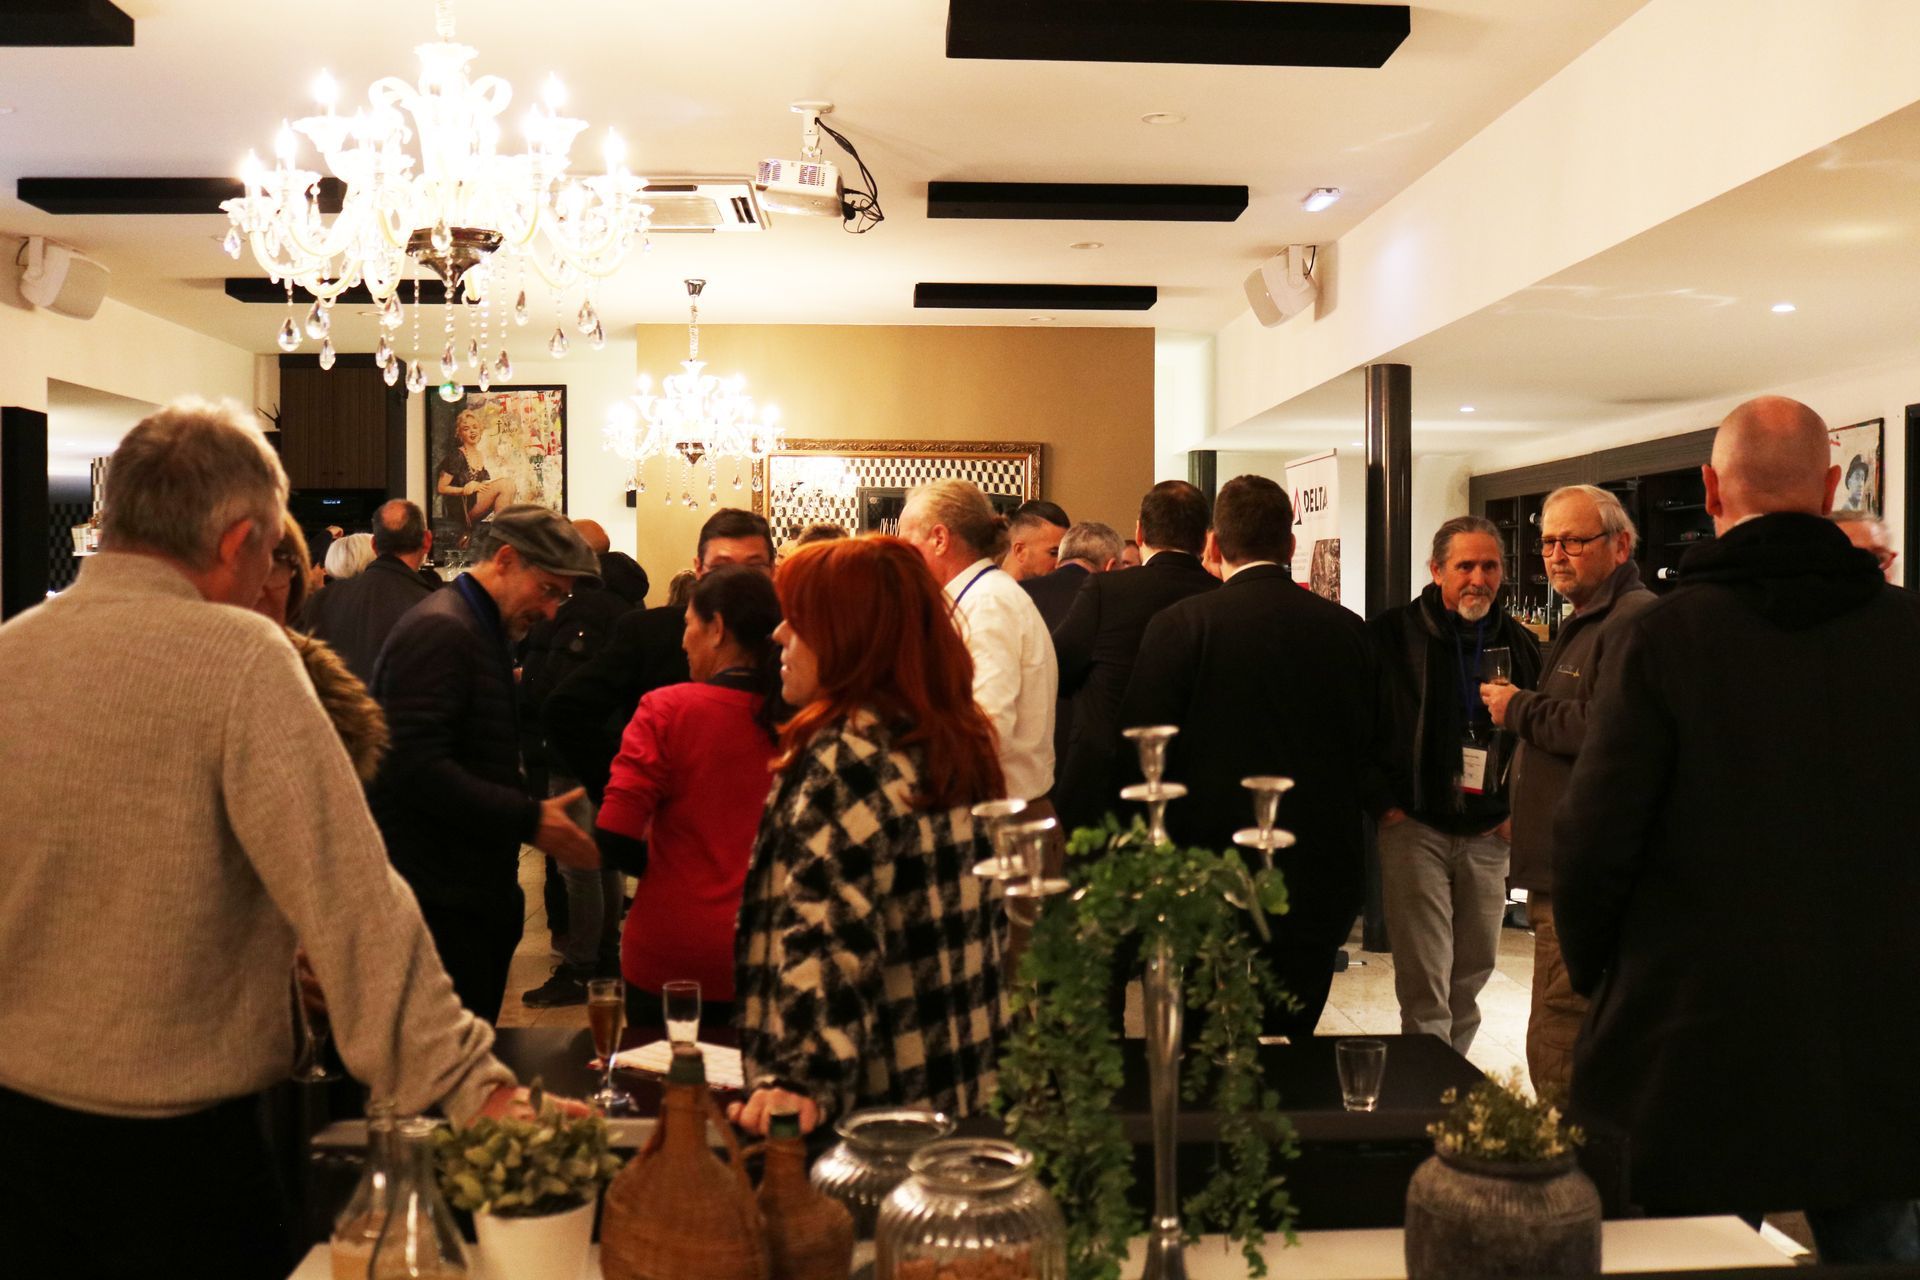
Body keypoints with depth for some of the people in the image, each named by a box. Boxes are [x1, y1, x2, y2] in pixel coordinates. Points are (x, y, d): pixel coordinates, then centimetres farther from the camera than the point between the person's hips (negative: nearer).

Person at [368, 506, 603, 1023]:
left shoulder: (482, 632, 18)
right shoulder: (438, 631, -14)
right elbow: (415, 766, -24)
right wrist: (528, 820, -22)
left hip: (477, 897, 10)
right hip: (440, 905, -10)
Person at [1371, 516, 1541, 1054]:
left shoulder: (1520, 645, 9)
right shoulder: (1394, 634, -4)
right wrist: (1383, 803, -6)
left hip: (1488, 836, 5)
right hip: (1414, 828, -4)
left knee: (1472, 974, 14)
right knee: (1424, 987, -6)